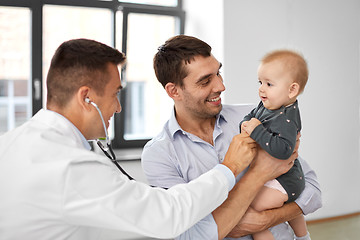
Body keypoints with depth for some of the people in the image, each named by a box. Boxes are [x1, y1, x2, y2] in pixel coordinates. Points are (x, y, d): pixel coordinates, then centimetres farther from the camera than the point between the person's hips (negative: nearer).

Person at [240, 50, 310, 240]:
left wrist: (257, 131, -36)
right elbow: (251, 116, 14)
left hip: (283, 181, -11)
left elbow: (283, 149, -43)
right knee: (291, 205, 34)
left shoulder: (286, 119, -29)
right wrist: (246, 125, -9)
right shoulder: (266, 105, -1)